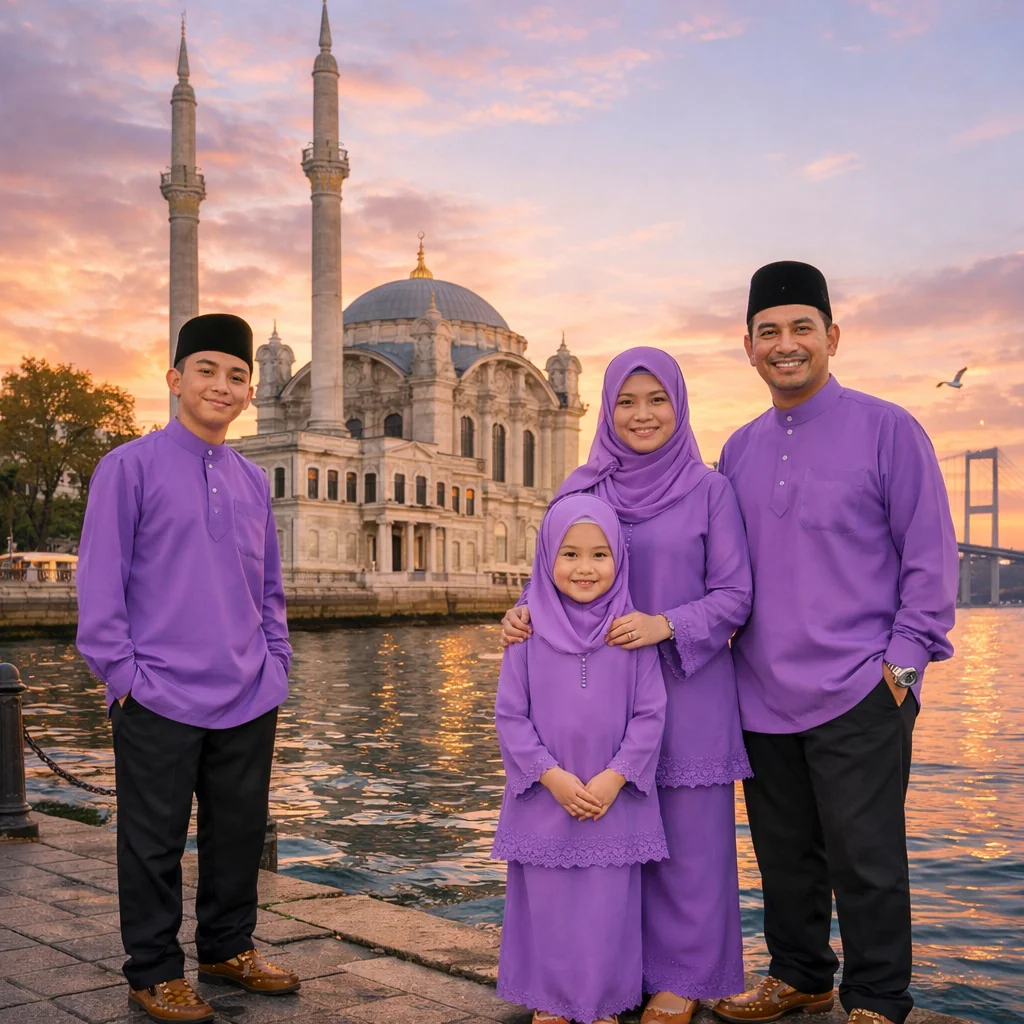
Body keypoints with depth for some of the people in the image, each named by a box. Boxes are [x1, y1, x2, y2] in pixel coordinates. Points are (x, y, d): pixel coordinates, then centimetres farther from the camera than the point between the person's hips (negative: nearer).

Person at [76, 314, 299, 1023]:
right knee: (156, 841, 6)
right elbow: (101, 581, -6)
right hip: (161, 700, -5)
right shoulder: (131, 467, -4)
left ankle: (229, 949, 33)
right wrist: (121, 672, -10)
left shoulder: (253, 481, 12)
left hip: (249, 700, 5)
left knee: (240, 832, 15)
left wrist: (275, 665, 10)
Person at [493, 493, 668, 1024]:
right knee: (546, 904, 10)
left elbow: (650, 715, -3)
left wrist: (613, 778, -12)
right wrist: (553, 777, -12)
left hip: (615, 800, 0)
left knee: (608, 906, 7)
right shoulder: (529, 632, -4)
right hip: (544, 799, 0)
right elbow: (509, 716, -3)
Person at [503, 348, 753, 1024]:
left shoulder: (709, 491, -1)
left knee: (687, 835, 4)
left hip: (686, 690, -2)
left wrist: (666, 624, -18)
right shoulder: (581, 489, 7)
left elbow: (735, 596, -4)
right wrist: (526, 612, -10)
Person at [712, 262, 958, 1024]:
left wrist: (904, 660, -10)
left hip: (859, 695, -5)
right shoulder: (739, 449, 11)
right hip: (763, 696, 5)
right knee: (784, 854, 16)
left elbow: (930, 554, -5)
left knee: (866, 859, 3)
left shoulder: (886, 429, -4)